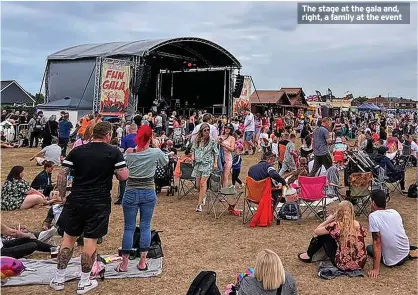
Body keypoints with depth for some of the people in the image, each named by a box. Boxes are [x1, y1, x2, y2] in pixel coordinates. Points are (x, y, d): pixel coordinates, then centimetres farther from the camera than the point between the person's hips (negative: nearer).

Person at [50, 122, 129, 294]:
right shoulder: (113, 152, -6)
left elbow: (61, 175, -1)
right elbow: (124, 176, -9)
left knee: (68, 238, 15)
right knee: (91, 241, 7)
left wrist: (63, 196, 7)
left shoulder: (77, 151, 2)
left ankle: (58, 279, 24)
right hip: (99, 204, -2)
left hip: (76, 201, 3)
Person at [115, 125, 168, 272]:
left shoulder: (129, 154, -10)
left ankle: (124, 263, 14)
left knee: (129, 228, 7)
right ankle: (142, 262, 16)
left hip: (131, 193, 0)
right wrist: (155, 146, 9)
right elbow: (165, 161, 12)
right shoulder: (155, 152, -8)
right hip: (149, 193, 1)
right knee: (145, 227, 10)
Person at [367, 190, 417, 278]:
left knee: (369, 248, 21)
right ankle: (410, 252, 20)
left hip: (392, 261, -7)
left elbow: (377, 242, -21)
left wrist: (376, 269, -18)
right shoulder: (394, 212, -1)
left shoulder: (373, 216, -19)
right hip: (405, 253, 7)